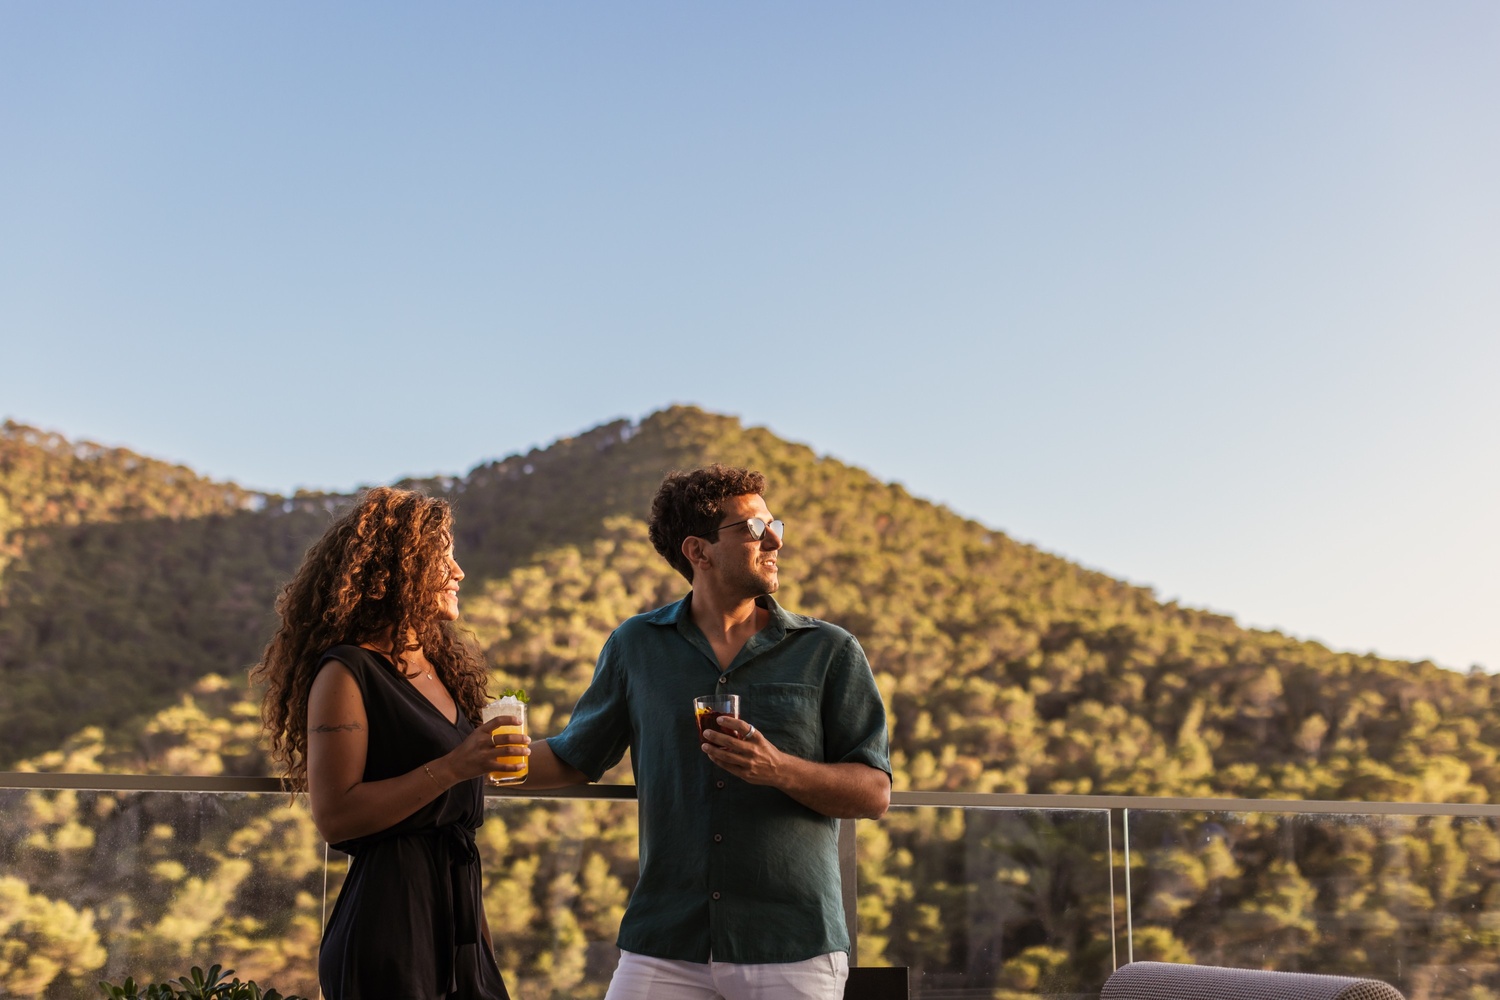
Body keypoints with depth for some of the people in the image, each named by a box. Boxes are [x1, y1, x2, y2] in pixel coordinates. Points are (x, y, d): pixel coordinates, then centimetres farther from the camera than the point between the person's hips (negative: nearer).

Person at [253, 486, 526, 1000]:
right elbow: (335, 815, -18)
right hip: (388, 924, -7)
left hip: (458, 920, 7)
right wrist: (451, 769, -21)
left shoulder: (442, 669, 15)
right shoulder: (347, 673, -9)